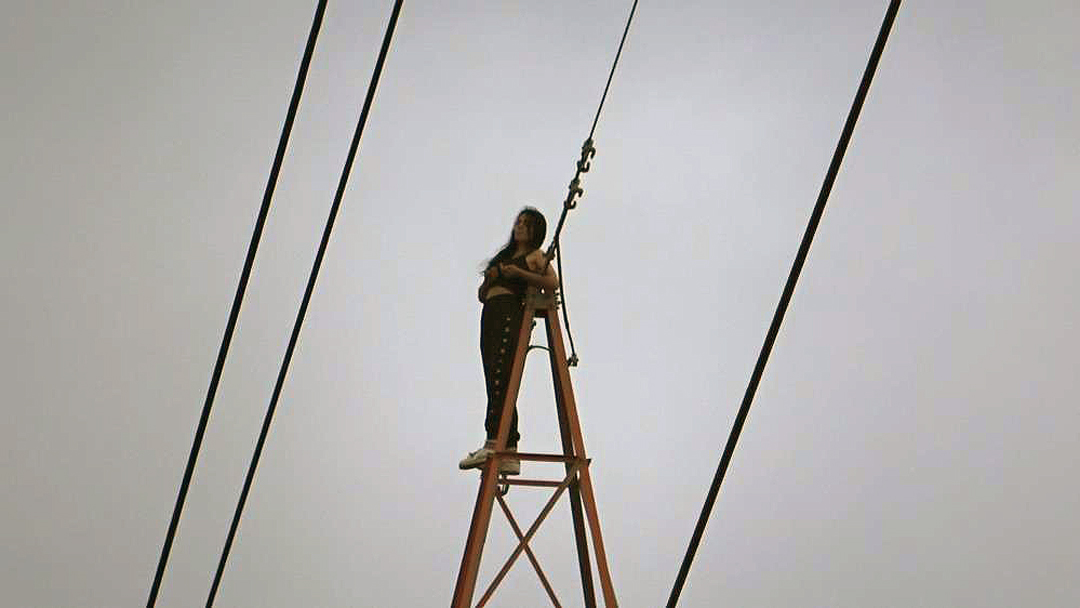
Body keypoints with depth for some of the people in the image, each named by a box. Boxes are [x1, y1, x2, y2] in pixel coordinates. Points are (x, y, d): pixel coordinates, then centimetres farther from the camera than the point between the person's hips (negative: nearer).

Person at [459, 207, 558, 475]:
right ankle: (509, 454, -5)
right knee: (497, 383, -1)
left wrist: (519, 273, -16)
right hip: (490, 318, 8)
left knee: (499, 378, -22)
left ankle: (493, 443, -31)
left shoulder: (535, 256, 9)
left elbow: (553, 282, -11)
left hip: (512, 315, -8)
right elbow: (482, 295, 27)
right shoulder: (503, 257, 32)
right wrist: (489, 279, 5)